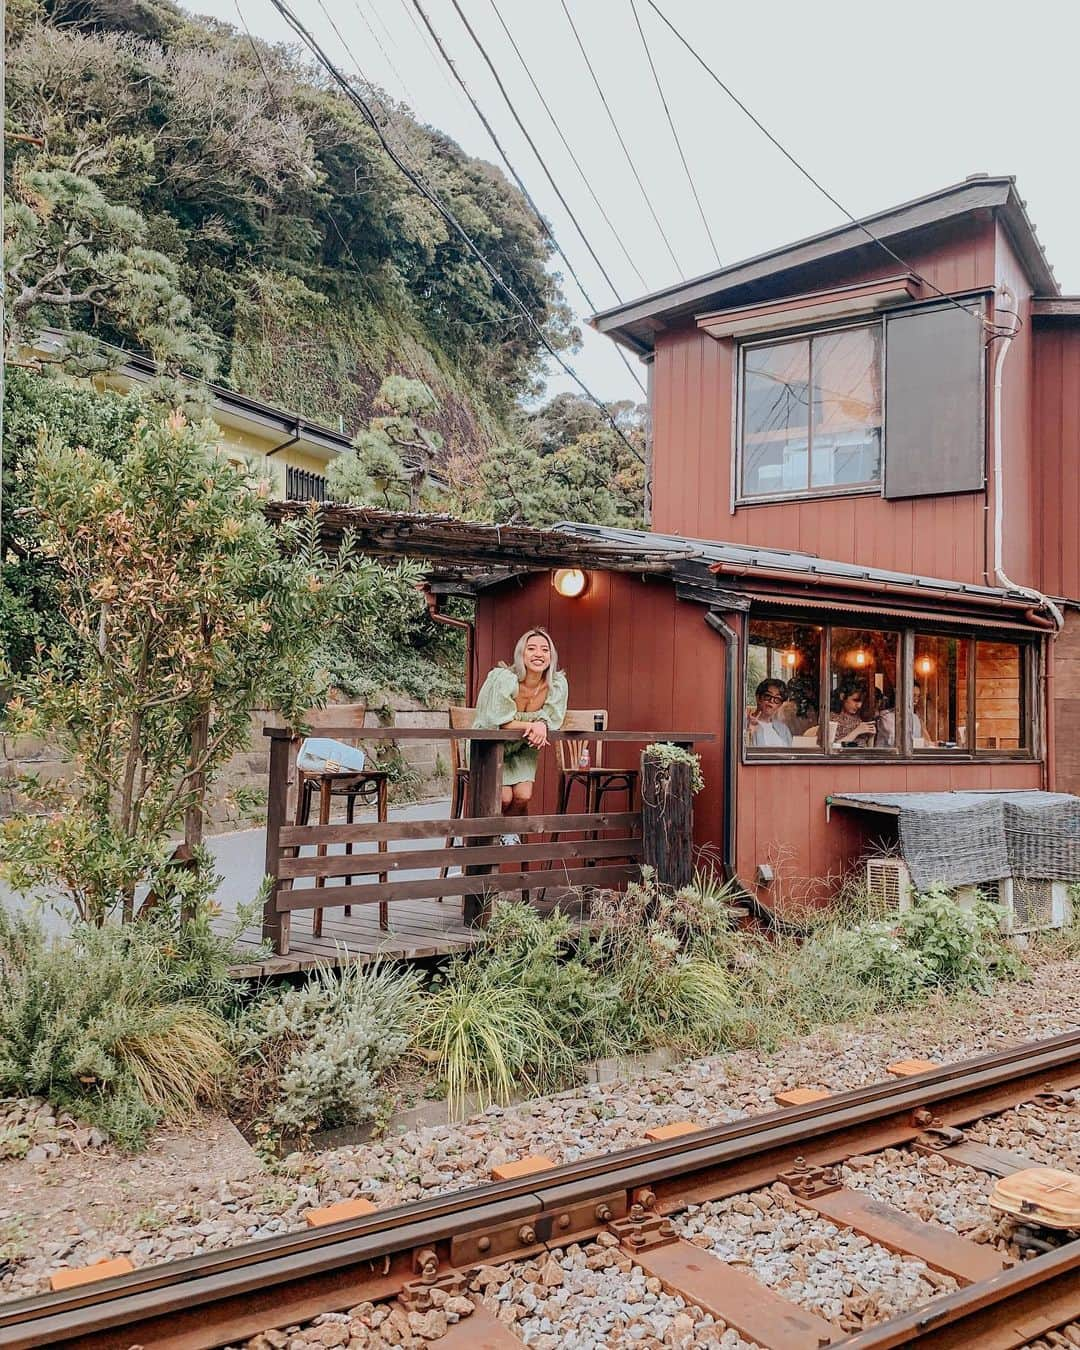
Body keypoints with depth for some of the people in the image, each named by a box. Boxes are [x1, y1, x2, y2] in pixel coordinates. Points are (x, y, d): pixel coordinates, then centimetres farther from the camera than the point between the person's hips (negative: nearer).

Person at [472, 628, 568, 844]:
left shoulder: (558, 684, -14)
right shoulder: (503, 679, -26)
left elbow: (552, 720, -7)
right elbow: (499, 722, -23)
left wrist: (541, 726, -31)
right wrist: (532, 725, -34)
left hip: (523, 749, 4)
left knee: (523, 796, -13)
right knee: (504, 797, -17)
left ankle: (509, 833, 21)